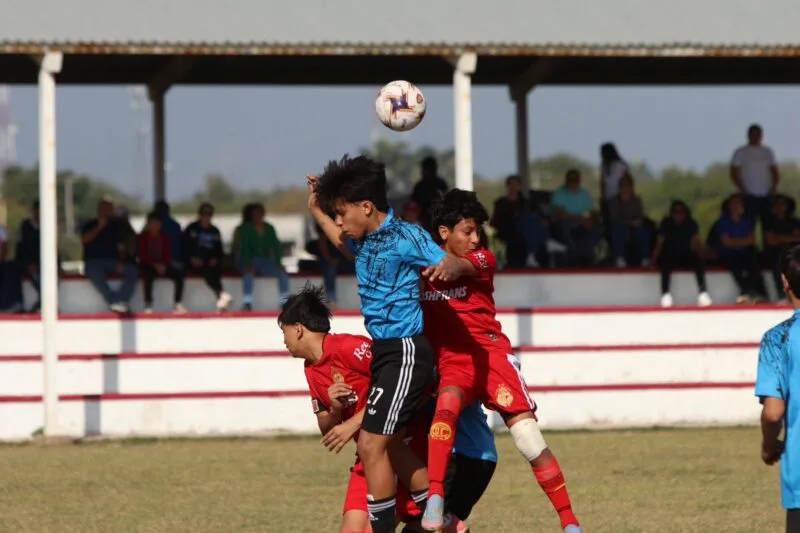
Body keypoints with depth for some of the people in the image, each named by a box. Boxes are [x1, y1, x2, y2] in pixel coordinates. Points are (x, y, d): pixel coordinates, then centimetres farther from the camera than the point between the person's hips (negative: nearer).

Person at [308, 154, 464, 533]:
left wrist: (448, 270, -46)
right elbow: (350, 249, 33)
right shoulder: (367, 240, 10)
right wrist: (317, 212, 30)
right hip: (384, 351, 9)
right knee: (389, 444, 14)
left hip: (405, 352, -9)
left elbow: (449, 262, -24)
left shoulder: (405, 237, -15)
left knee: (371, 444, -12)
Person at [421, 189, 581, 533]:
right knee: (447, 402, -35)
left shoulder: (484, 259, 1)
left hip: (491, 353, 0)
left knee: (531, 442, -11)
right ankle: (434, 500, -42)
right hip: (451, 361, 0)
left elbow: (463, 266, -23)